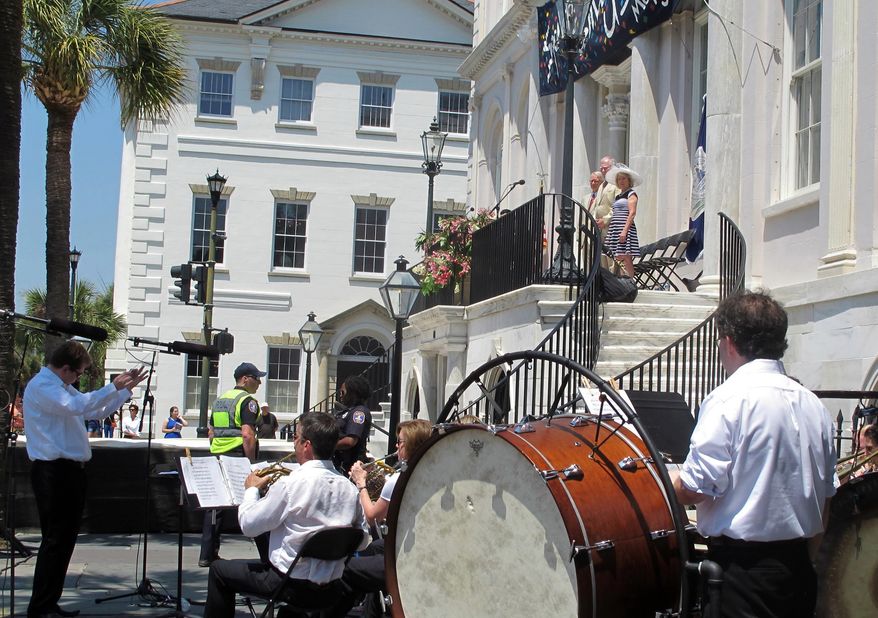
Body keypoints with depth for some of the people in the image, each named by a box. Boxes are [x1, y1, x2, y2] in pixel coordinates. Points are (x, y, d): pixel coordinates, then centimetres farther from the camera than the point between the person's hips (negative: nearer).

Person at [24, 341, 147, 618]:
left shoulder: (61, 387, 20)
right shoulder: (41, 386, -12)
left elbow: (96, 410, 26)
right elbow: (79, 405, -28)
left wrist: (127, 388, 20)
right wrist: (114, 386, -23)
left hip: (69, 470, 10)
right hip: (54, 472, -10)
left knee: (65, 539, 12)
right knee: (55, 540, -7)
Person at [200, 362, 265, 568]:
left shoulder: (219, 400, 16)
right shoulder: (247, 401, -9)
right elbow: (247, 435, -18)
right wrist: (252, 463, -15)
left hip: (217, 458, 7)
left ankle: (207, 554, 9)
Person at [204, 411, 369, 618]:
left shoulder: (291, 484, -20)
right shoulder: (349, 488, -5)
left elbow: (248, 525, -11)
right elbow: (362, 542, 4)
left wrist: (251, 490, 5)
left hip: (294, 587, -6)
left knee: (219, 570, 14)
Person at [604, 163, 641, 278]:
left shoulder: (631, 194, 1)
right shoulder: (618, 196, 23)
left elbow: (632, 213, -10)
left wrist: (625, 230, -20)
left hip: (626, 229, -8)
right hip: (615, 230, 8)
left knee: (626, 259, -12)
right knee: (618, 259, 3)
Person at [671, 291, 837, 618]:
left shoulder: (729, 399, -14)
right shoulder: (813, 404, 9)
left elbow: (696, 489, -17)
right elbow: (826, 493, 15)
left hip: (744, 564, -7)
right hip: (800, 564, 7)